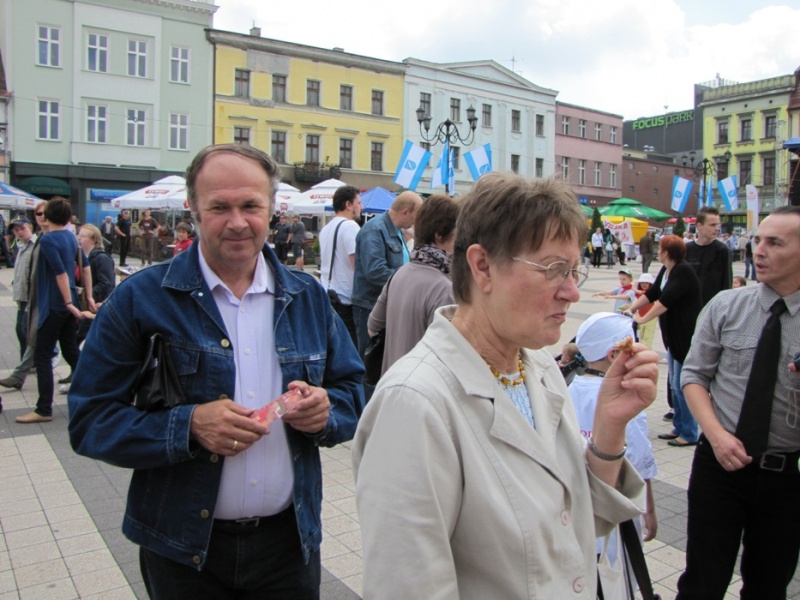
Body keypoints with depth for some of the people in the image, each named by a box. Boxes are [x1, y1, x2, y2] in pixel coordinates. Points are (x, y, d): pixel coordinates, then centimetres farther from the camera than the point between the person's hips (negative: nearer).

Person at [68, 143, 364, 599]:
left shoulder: (308, 297, 3)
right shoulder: (141, 299, -8)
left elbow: (353, 392, 8)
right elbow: (90, 419, -9)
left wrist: (327, 410, -14)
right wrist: (188, 427, -24)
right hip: (183, 545, -2)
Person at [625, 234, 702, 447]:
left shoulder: (683, 272, -19)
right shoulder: (665, 271, 8)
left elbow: (665, 300, -25)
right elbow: (652, 294, 16)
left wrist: (642, 319, -22)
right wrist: (631, 309, 9)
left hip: (687, 336, -9)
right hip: (673, 335, 9)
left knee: (681, 384, -5)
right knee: (674, 384, 14)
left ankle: (689, 434, 5)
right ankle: (679, 427, 24)